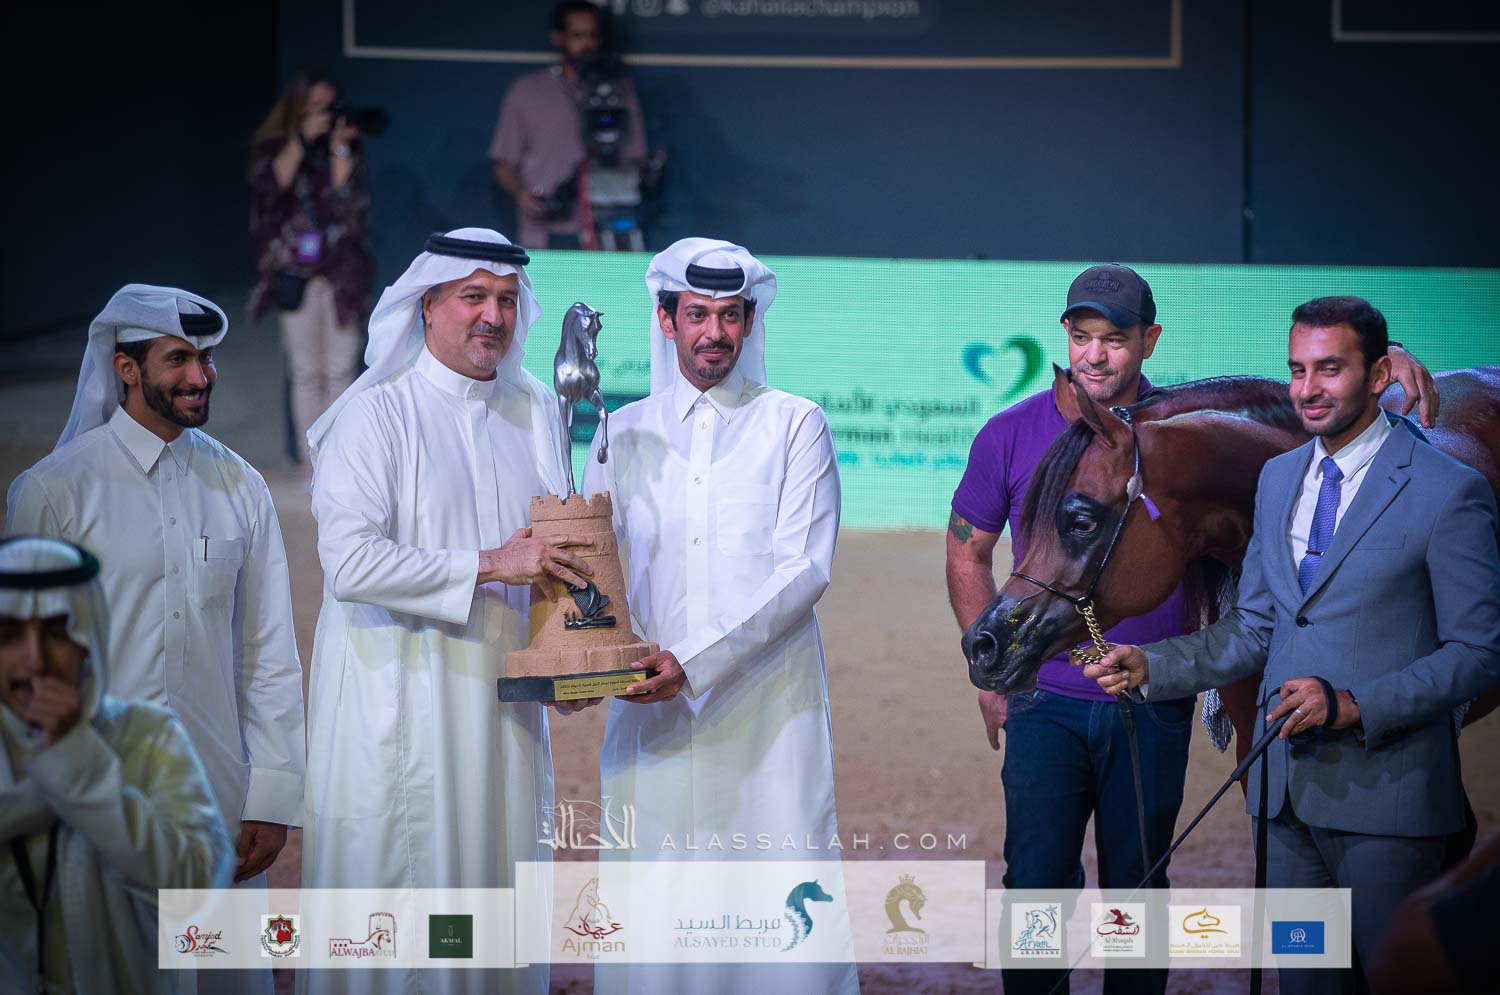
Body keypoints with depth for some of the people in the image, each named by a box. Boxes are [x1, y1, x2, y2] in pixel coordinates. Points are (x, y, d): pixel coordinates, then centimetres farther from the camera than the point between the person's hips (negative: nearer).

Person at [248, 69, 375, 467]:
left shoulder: (350, 146, 7)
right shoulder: (272, 146, 7)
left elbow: (348, 200, -4)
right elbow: (272, 185, -12)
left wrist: (339, 149, -11)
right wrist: (302, 140, -15)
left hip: (341, 268, 1)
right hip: (295, 270, -1)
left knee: (340, 370, 0)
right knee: (305, 371, -1)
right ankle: (310, 459, 2)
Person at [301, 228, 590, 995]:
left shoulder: (533, 411, 13)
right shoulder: (374, 413, -7)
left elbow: (558, 548, 23)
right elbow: (349, 562, -18)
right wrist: (489, 566, -18)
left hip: (503, 697, 6)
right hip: (400, 699, -6)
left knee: (499, 887, 6)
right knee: (400, 890, -5)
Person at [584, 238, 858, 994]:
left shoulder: (794, 426, 5)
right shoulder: (625, 436, 14)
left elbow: (804, 570, -5)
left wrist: (695, 661, -16)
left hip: (768, 711, -2)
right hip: (653, 716, 2)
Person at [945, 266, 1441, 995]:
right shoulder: (1011, 436, 0)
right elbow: (967, 555, 10)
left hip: (1155, 711, 1)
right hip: (1047, 706, -1)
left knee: (1137, 888, 8)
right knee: (1037, 884, -5)